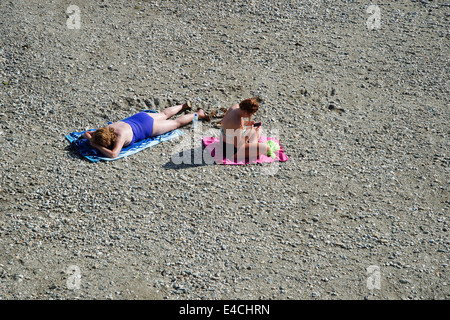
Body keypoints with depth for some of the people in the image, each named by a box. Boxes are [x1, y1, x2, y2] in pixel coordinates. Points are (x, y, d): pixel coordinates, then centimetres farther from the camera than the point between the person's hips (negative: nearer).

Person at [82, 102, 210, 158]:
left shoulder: (120, 136, -43)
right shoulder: (105, 130, -24)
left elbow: (113, 154, -54)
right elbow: (86, 134, -10)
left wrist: (97, 146, -44)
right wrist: (91, 139, -30)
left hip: (147, 126, -6)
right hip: (135, 118, 6)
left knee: (176, 123, 17)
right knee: (163, 115, 33)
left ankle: (198, 114, 38)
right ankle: (184, 106, 57)